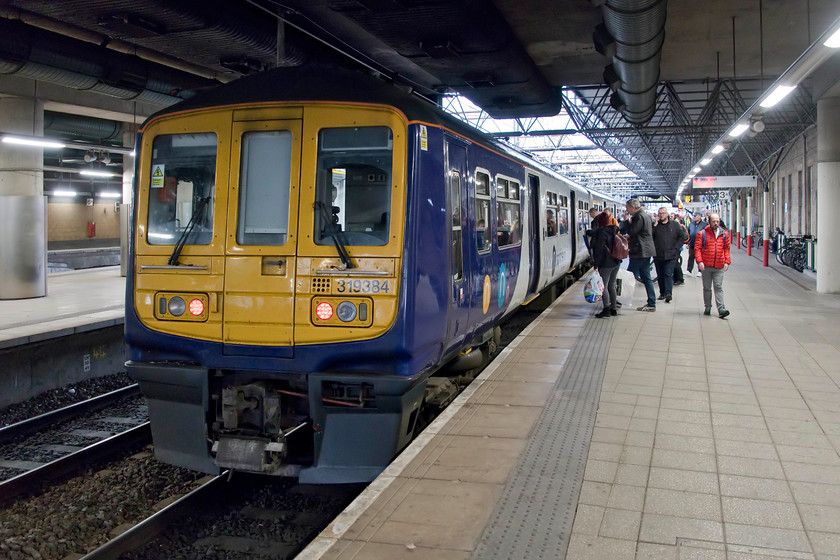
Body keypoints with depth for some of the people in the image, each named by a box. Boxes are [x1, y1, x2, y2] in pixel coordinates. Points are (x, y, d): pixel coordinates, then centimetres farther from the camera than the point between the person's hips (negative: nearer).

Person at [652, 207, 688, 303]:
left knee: (668, 274, -12)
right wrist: (654, 226, -13)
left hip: (671, 256, -3)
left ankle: (669, 293, -20)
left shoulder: (675, 224, 4)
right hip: (658, 255, 3)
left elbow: (682, 236, 4)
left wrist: (676, 248, -5)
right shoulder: (655, 225, 7)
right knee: (660, 275, 10)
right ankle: (662, 293, 20)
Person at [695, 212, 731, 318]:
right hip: (706, 266, -1)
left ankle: (721, 309, -10)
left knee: (718, 287, -6)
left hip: (719, 267, 1)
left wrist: (727, 262, 5)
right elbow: (697, 248, -2)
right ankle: (707, 308, 20)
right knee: (707, 288, 9)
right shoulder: (702, 234, -1)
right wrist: (699, 261, -12)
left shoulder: (724, 234, 7)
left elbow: (726, 249, 14)